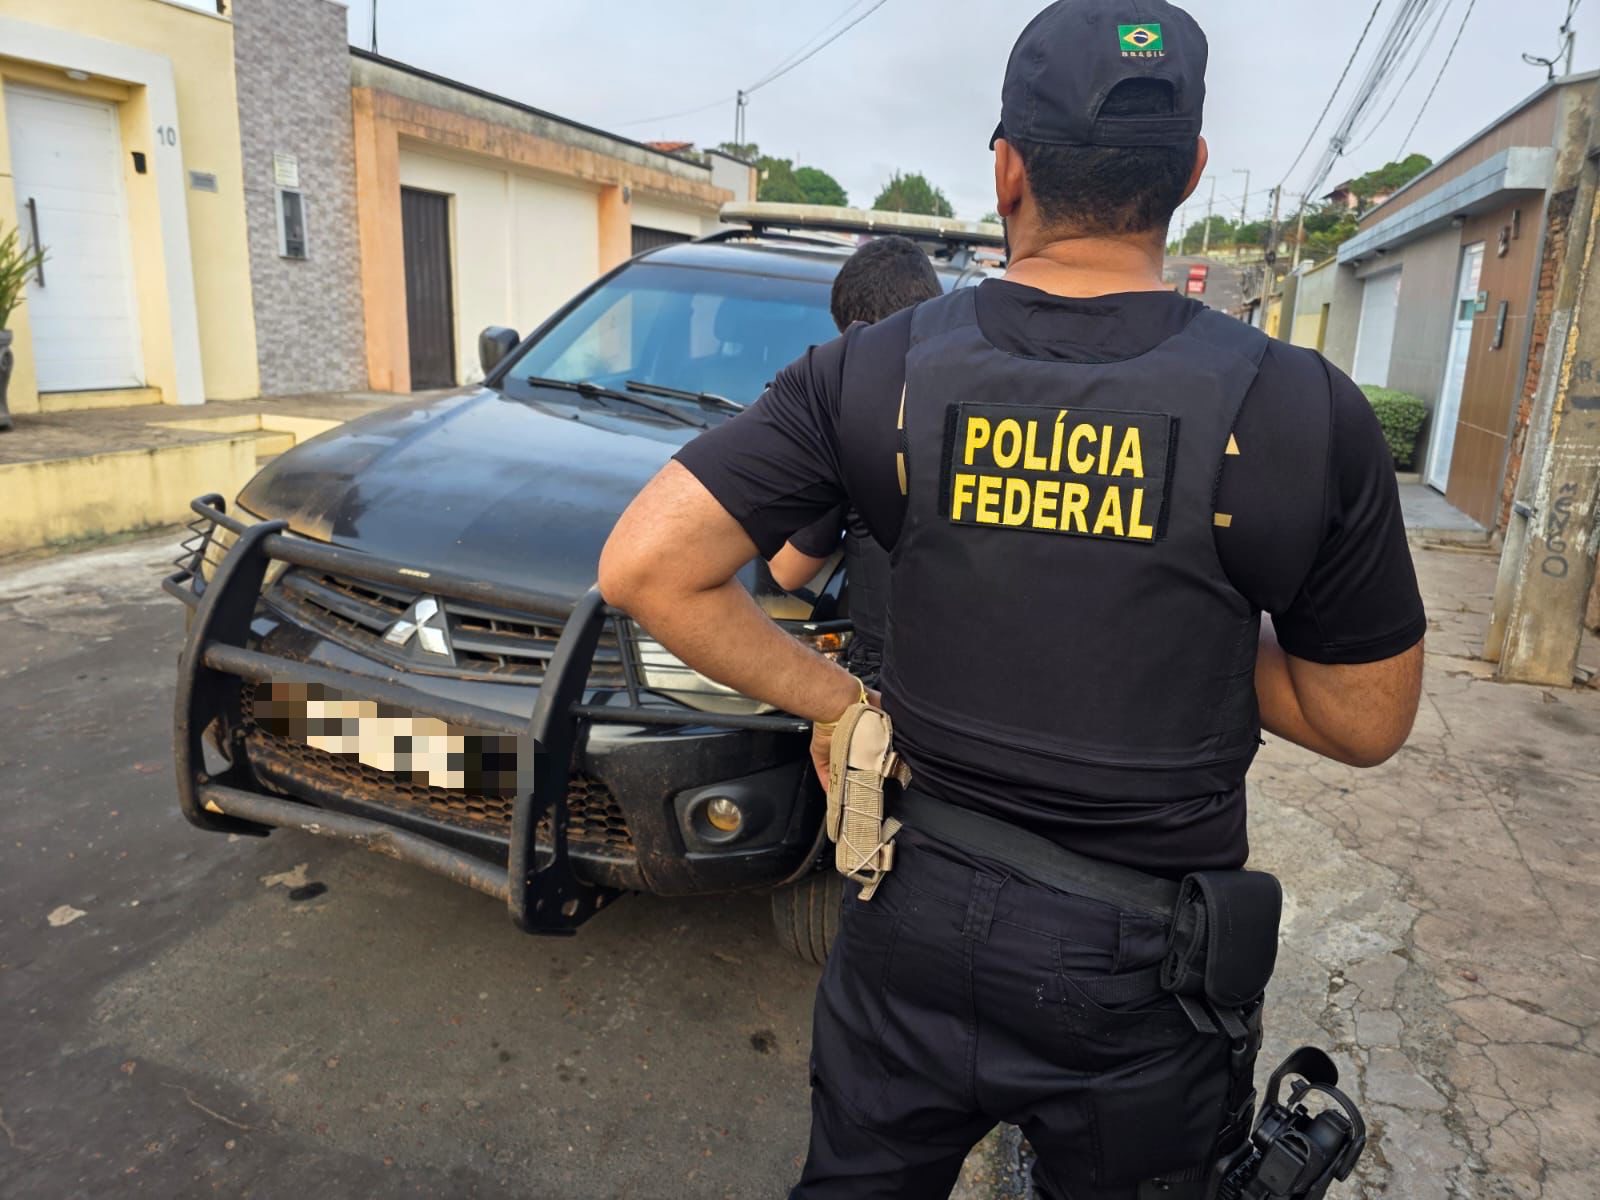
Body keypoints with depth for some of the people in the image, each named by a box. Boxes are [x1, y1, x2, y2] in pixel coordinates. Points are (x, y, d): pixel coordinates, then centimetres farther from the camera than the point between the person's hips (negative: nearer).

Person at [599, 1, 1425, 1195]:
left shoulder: (876, 373, -13)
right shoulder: (1304, 412, -15)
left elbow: (644, 568, -15)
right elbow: (1367, 722, -6)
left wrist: (832, 699, -5)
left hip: (917, 927, 1)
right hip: (1145, 970, 0)